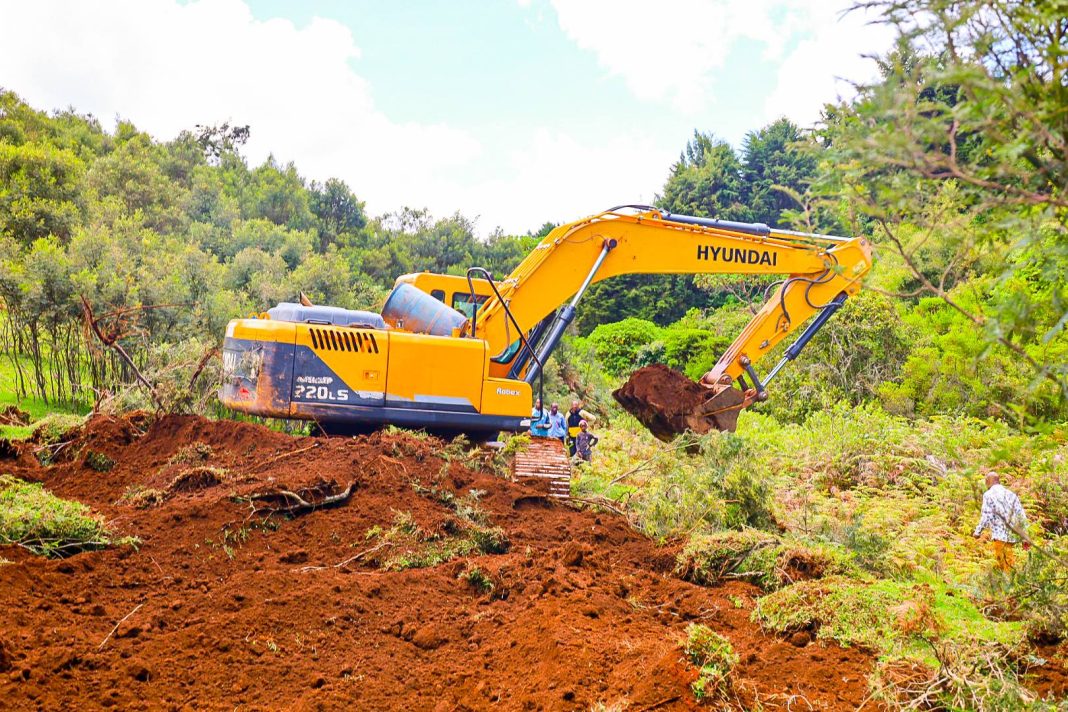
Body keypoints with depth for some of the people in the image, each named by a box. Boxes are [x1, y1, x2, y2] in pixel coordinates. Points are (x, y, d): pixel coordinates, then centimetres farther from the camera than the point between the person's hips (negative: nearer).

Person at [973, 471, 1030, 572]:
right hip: (1012, 536, 5)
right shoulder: (1011, 494, 14)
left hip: (999, 535, -5)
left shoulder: (988, 495, -1)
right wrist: (1025, 538, 13)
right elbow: (1021, 516, 10)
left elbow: (986, 516, -9)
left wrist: (977, 531, 3)